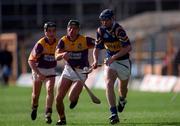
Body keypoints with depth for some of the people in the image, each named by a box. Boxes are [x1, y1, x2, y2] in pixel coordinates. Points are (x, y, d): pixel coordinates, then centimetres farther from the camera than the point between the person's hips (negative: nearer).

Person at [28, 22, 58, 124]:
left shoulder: (58, 43, -8)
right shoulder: (40, 44, -22)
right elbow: (31, 60, -21)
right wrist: (38, 73, -29)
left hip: (50, 70, 2)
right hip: (38, 70, -2)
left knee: (50, 90, -19)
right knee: (36, 93, 10)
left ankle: (48, 114, -20)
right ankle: (34, 108, 42)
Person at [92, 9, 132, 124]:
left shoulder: (118, 30, -23)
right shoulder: (101, 31, -5)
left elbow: (128, 47, -29)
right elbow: (97, 48, 3)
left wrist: (114, 57, -35)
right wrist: (96, 60, -17)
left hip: (123, 61, -3)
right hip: (110, 61, 3)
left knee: (123, 88, 14)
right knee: (109, 84, -21)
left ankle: (122, 100, 52)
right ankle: (114, 114, -27)